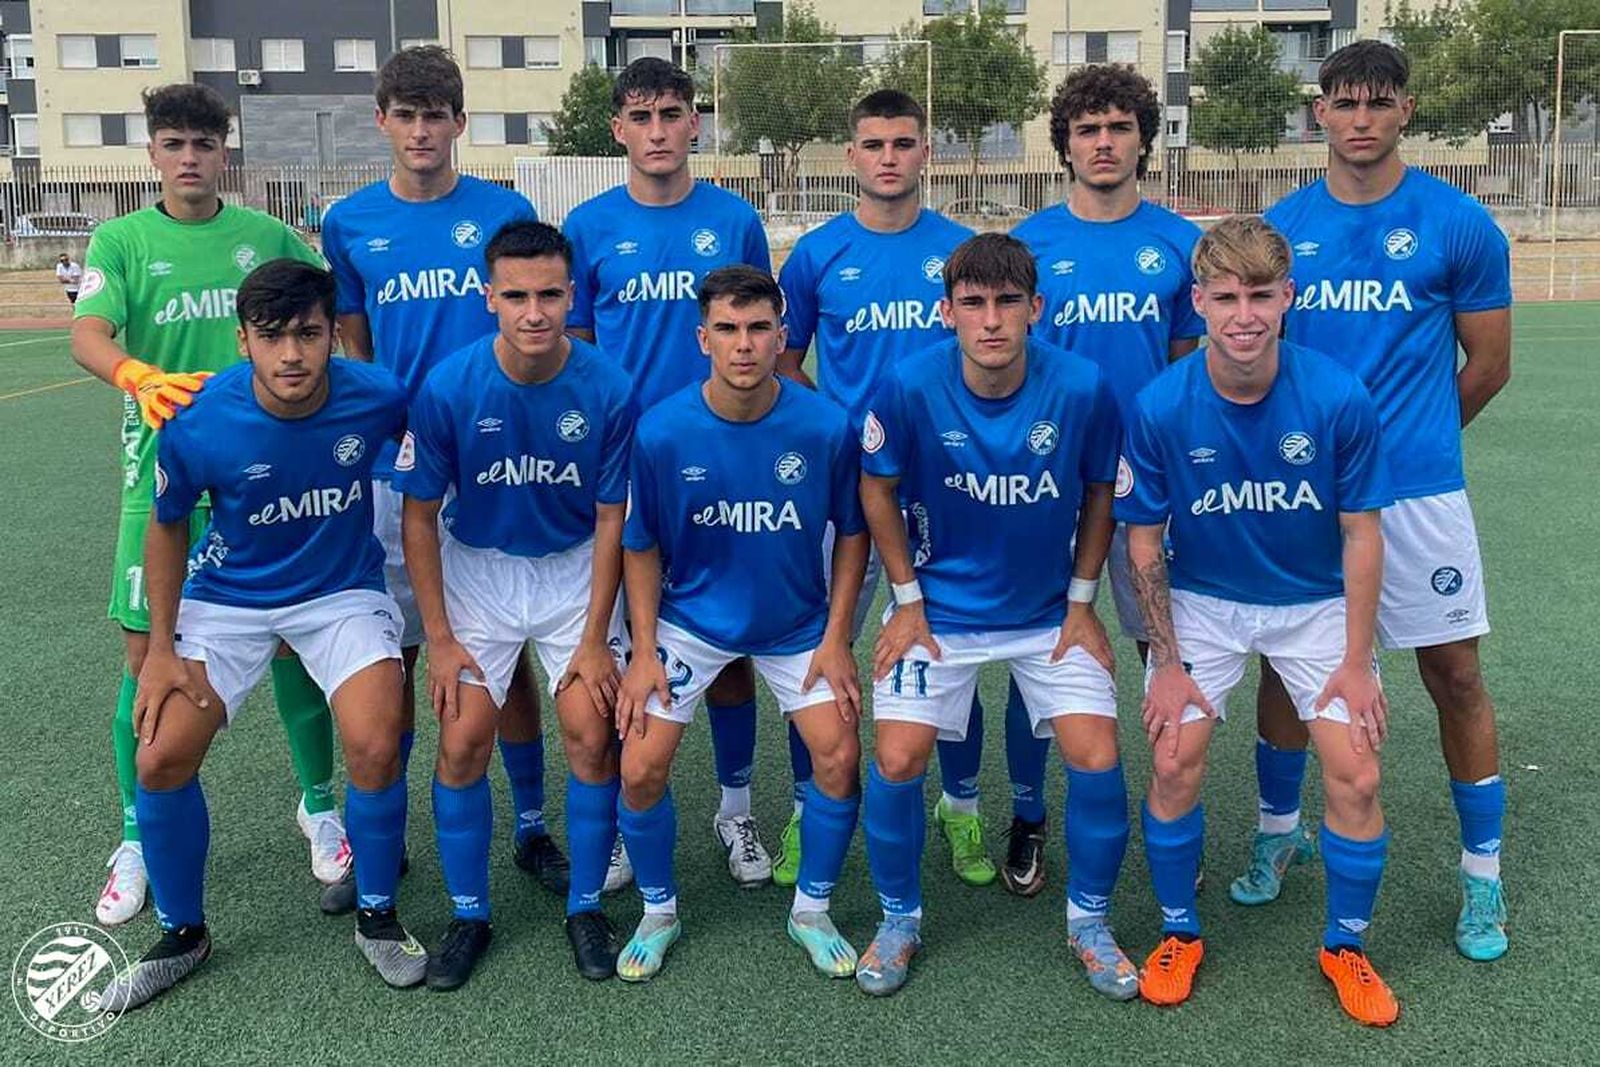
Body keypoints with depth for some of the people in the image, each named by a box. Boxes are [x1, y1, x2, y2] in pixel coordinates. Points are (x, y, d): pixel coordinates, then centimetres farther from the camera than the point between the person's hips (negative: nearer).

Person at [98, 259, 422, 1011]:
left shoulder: (377, 398, -22)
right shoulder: (197, 424, -22)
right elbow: (167, 526, -2)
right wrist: (160, 647, -3)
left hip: (343, 592, -1)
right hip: (229, 599, 1)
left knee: (375, 748, -20)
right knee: (162, 758, -9)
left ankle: (377, 918, 8)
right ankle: (181, 934, 18)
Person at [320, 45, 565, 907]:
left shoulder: (507, 213, 0)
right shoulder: (350, 223, 5)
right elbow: (351, 349, 10)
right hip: (391, 470, 2)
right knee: (390, 654, 8)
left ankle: (530, 826, 20)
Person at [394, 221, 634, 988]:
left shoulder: (607, 390, -18)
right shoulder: (448, 388, -19)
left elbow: (610, 520, -9)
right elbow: (419, 516, -9)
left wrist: (594, 639, -10)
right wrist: (439, 638, -9)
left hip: (574, 570, 0)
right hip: (476, 567, 0)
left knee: (592, 735, -8)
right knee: (463, 741, -7)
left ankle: (585, 907, 13)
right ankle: (469, 915, 14)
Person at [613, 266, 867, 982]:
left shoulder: (825, 426, -17)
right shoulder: (662, 430, -18)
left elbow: (851, 532, -3)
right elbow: (642, 546, -5)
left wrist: (836, 638, -6)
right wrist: (644, 651, -9)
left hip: (797, 623, 1)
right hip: (691, 619, 0)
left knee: (839, 757, -8)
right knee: (641, 769, -8)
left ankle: (811, 910, 18)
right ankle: (658, 911, 20)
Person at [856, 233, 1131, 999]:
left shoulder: (1081, 388, -17)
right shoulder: (909, 387, -20)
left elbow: (1098, 492, 0)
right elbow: (878, 489, -4)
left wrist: (1081, 601, 0)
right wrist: (908, 599, -4)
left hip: (1049, 611, 1)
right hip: (940, 607, 0)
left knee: (1096, 757, -9)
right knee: (897, 759, -10)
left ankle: (1088, 918, 19)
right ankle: (900, 918, 18)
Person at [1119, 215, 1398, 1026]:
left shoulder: (1339, 399, -21)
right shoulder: (1160, 407, -20)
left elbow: (1361, 534, -10)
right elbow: (1145, 542, -9)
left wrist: (1356, 660, -9)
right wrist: (1167, 661, -8)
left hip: (1315, 602, 0)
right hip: (1202, 601, 0)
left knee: (1356, 778, -5)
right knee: (1173, 767, -7)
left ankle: (1345, 946, 20)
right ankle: (1179, 932, 18)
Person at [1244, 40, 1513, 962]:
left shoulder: (1460, 225, -3)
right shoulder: (1281, 227, 3)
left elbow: (1489, 365, 4)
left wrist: (1412, 436, 12)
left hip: (1417, 488, -2)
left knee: (1455, 674, 3)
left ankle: (1484, 878, 20)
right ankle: (1281, 833, 31)